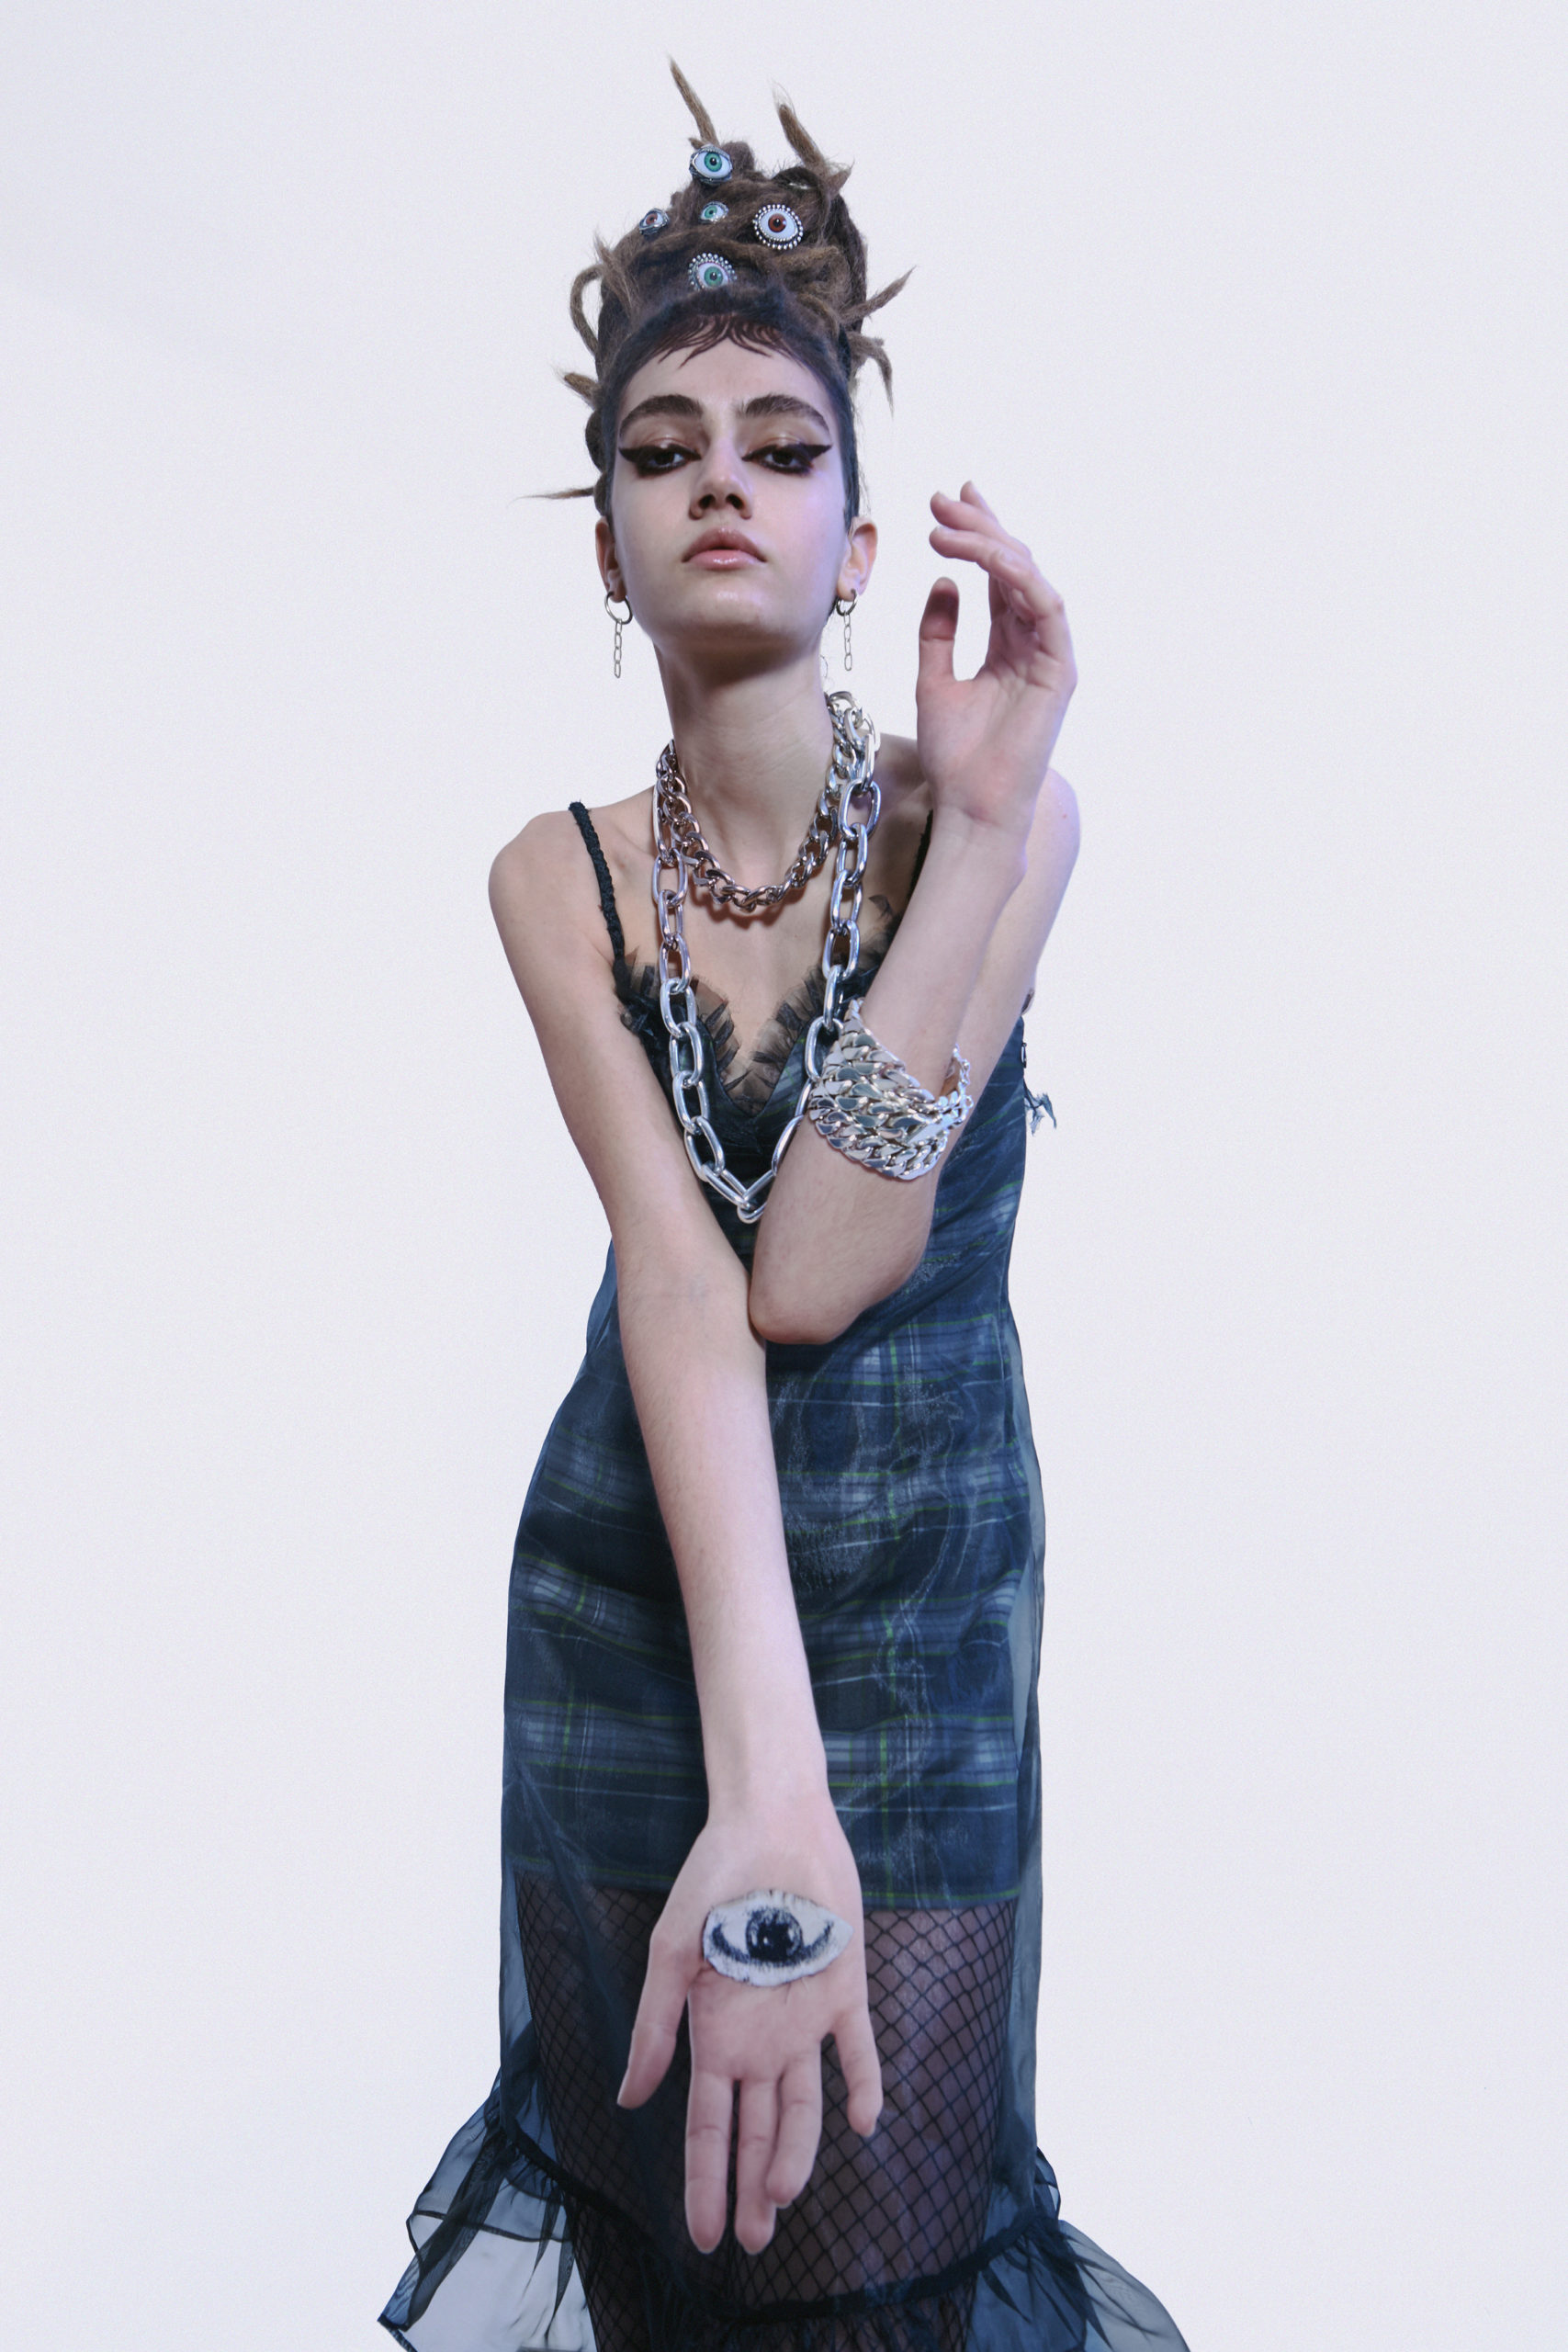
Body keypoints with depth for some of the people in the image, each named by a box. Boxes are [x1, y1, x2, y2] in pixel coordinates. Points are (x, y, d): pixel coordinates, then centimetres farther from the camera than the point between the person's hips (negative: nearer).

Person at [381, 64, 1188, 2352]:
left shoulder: (997, 809, -13)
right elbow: (684, 1290, -23)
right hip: (626, 1576, 1)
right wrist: (764, 1785, -34)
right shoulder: (561, 877, -9)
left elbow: (824, 1267, -24)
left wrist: (984, 822, -29)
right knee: (652, 2141, 16)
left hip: (925, 1583, -1)